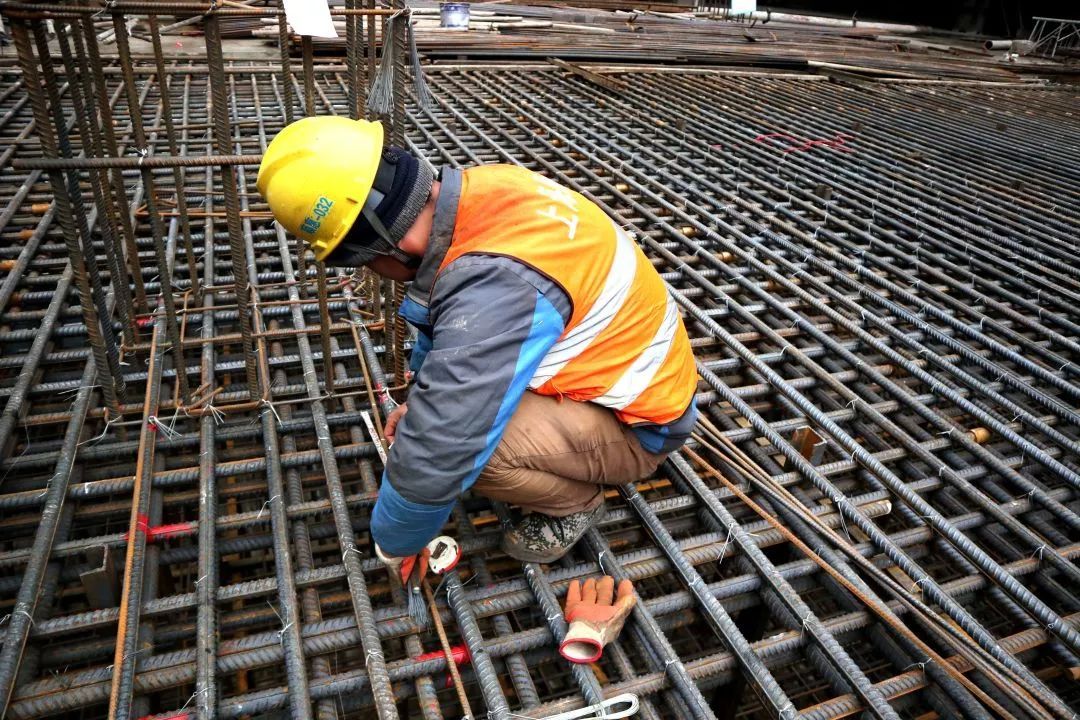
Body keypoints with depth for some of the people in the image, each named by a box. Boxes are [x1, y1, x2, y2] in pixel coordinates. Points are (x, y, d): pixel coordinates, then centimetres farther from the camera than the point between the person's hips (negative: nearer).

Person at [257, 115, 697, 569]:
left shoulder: (496, 283, -37)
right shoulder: (480, 190, -9)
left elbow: (435, 455, -30)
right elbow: (444, 312, 11)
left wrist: (394, 540, -11)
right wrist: (422, 397, 14)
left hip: (638, 421, -8)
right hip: (624, 357, 8)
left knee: (457, 436, -27)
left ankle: (574, 502, 2)